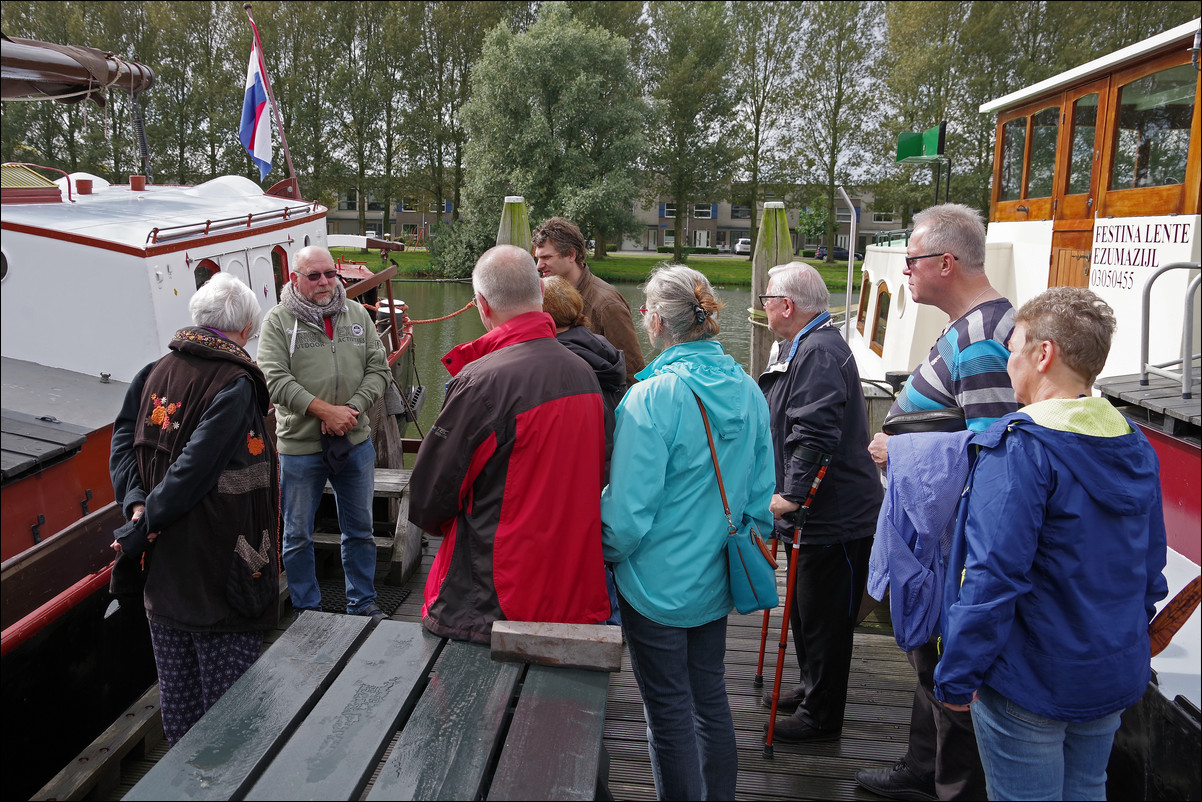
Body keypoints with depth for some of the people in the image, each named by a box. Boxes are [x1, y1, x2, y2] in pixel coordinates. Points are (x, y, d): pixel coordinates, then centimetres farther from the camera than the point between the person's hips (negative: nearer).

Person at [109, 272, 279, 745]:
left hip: (162, 565, 7)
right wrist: (144, 526, -15)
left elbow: (123, 437, -1)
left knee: (177, 689, 19)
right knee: (227, 696, 5)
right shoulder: (235, 385, -16)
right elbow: (196, 467, -21)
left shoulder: (157, 372, 5)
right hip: (220, 563, -7)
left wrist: (135, 503, -9)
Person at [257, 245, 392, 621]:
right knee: (298, 536, 9)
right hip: (299, 446, -3)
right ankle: (307, 611, 26)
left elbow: (379, 369, 3)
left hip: (355, 442, 3)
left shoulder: (358, 314, 6)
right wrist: (325, 410, -19)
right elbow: (275, 380, -14)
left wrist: (352, 409, -12)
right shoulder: (279, 320, -5)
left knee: (360, 530, 15)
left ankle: (362, 603, 31)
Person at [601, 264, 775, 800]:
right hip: (716, 577, 7)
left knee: (670, 711, 9)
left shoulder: (652, 397, -22)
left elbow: (629, 508, -20)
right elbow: (761, 497, 6)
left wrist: (609, 554, -2)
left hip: (659, 580, -6)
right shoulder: (749, 393, -1)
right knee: (711, 696, 21)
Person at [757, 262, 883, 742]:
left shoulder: (819, 352, -22)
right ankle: (811, 689, 41)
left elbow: (814, 435, -32)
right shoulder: (800, 347, 14)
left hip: (833, 517, -11)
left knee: (823, 617, 3)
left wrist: (791, 494, -29)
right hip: (813, 508, 11)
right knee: (806, 609, 23)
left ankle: (821, 717, 18)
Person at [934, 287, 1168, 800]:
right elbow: (1150, 570, 12)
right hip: (1116, 680, 8)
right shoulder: (1135, 446, 4)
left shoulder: (1020, 446, -22)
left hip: (1030, 682, -7)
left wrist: (957, 675, -17)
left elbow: (994, 575, -25)